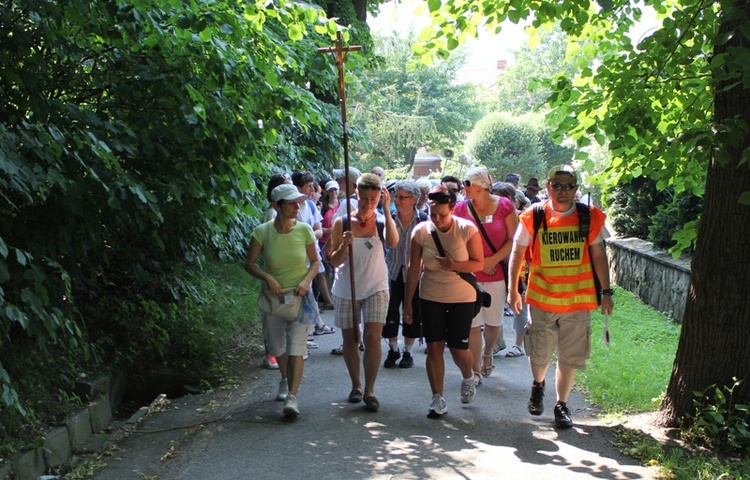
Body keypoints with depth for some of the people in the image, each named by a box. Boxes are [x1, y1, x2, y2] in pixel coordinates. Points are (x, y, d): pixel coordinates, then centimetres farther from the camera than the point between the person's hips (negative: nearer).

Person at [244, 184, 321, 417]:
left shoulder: (304, 230, -8)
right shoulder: (263, 231, -11)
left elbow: (315, 262, 3)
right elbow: (249, 263, -5)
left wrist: (306, 280, -15)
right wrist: (267, 277, -22)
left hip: (299, 297, -1)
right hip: (273, 296, 1)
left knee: (296, 346, -14)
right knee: (276, 347, 13)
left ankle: (292, 397, -16)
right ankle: (286, 378, 44)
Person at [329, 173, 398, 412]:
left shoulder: (382, 221, -5)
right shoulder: (341, 223, -5)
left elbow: (393, 243, -27)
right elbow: (335, 261, -6)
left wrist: (387, 210, -28)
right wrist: (345, 245, -26)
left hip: (376, 289, -1)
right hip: (346, 290, 1)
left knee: (373, 338, -11)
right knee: (350, 340, 10)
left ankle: (369, 391, -3)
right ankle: (356, 385, 28)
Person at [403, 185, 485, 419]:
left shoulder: (467, 229, -12)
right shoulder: (421, 231, -8)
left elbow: (479, 263, -8)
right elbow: (413, 268, -1)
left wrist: (454, 265, -25)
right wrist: (408, 302, 1)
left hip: (461, 297, -1)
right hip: (430, 297, 2)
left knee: (458, 348, 1)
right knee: (434, 347, 1)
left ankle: (468, 378, 35)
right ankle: (437, 399, 11)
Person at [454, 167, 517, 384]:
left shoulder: (504, 206, -3)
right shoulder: (461, 208, -1)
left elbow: (513, 240, -4)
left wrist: (494, 260, -14)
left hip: (497, 274, 0)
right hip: (469, 274, 0)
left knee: (494, 323, 10)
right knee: (473, 323, -2)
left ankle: (487, 354, 40)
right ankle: (476, 371, 8)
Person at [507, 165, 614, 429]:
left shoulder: (590, 217, -1)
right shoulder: (533, 218, -5)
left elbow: (598, 256, 6)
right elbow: (517, 253, 4)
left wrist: (606, 291, 5)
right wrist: (513, 289, 5)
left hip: (578, 300, 1)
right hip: (541, 298, -1)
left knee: (570, 357, 7)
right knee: (539, 354, 10)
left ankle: (561, 405, 23)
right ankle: (538, 385, 41)